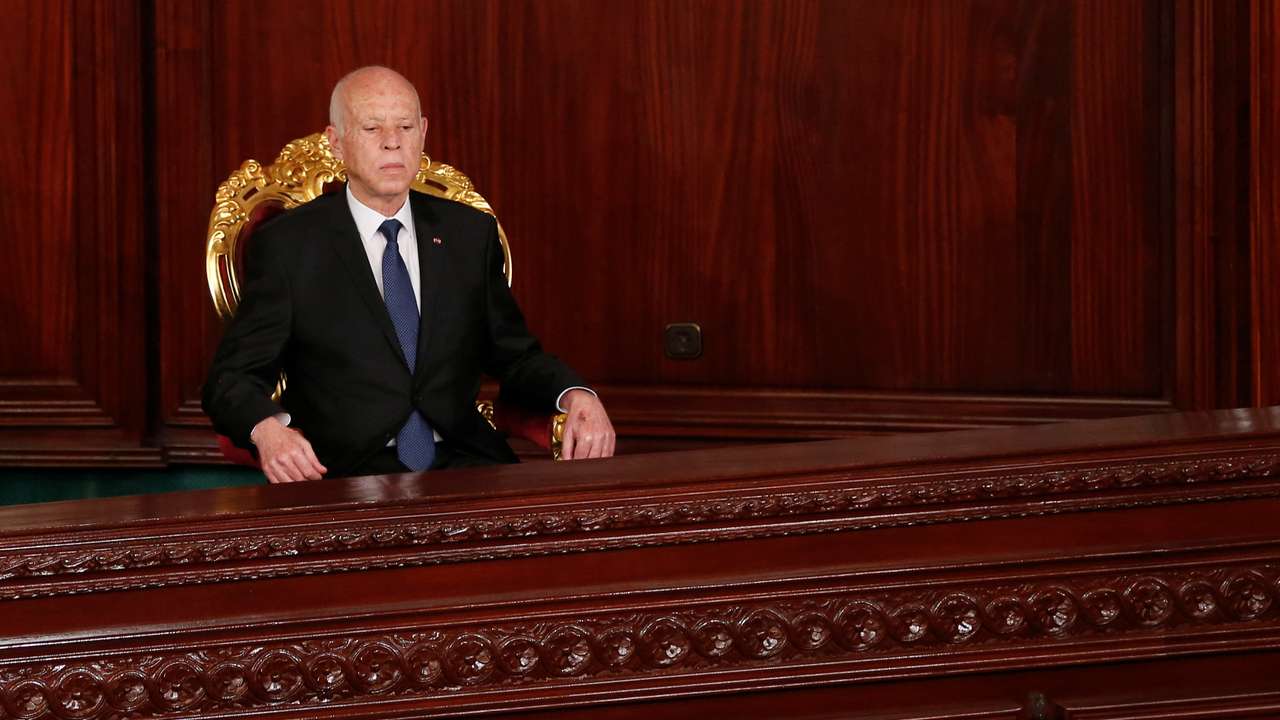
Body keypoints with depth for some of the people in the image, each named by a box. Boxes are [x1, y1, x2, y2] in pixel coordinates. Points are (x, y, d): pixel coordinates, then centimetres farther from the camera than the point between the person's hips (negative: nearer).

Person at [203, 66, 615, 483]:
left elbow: (515, 357, 20)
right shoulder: (287, 245, 3)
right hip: (345, 476, -3)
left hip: (463, 465, 3)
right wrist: (269, 428, -23)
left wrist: (575, 396, -4)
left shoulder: (470, 234, 14)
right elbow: (231, 378, 1)